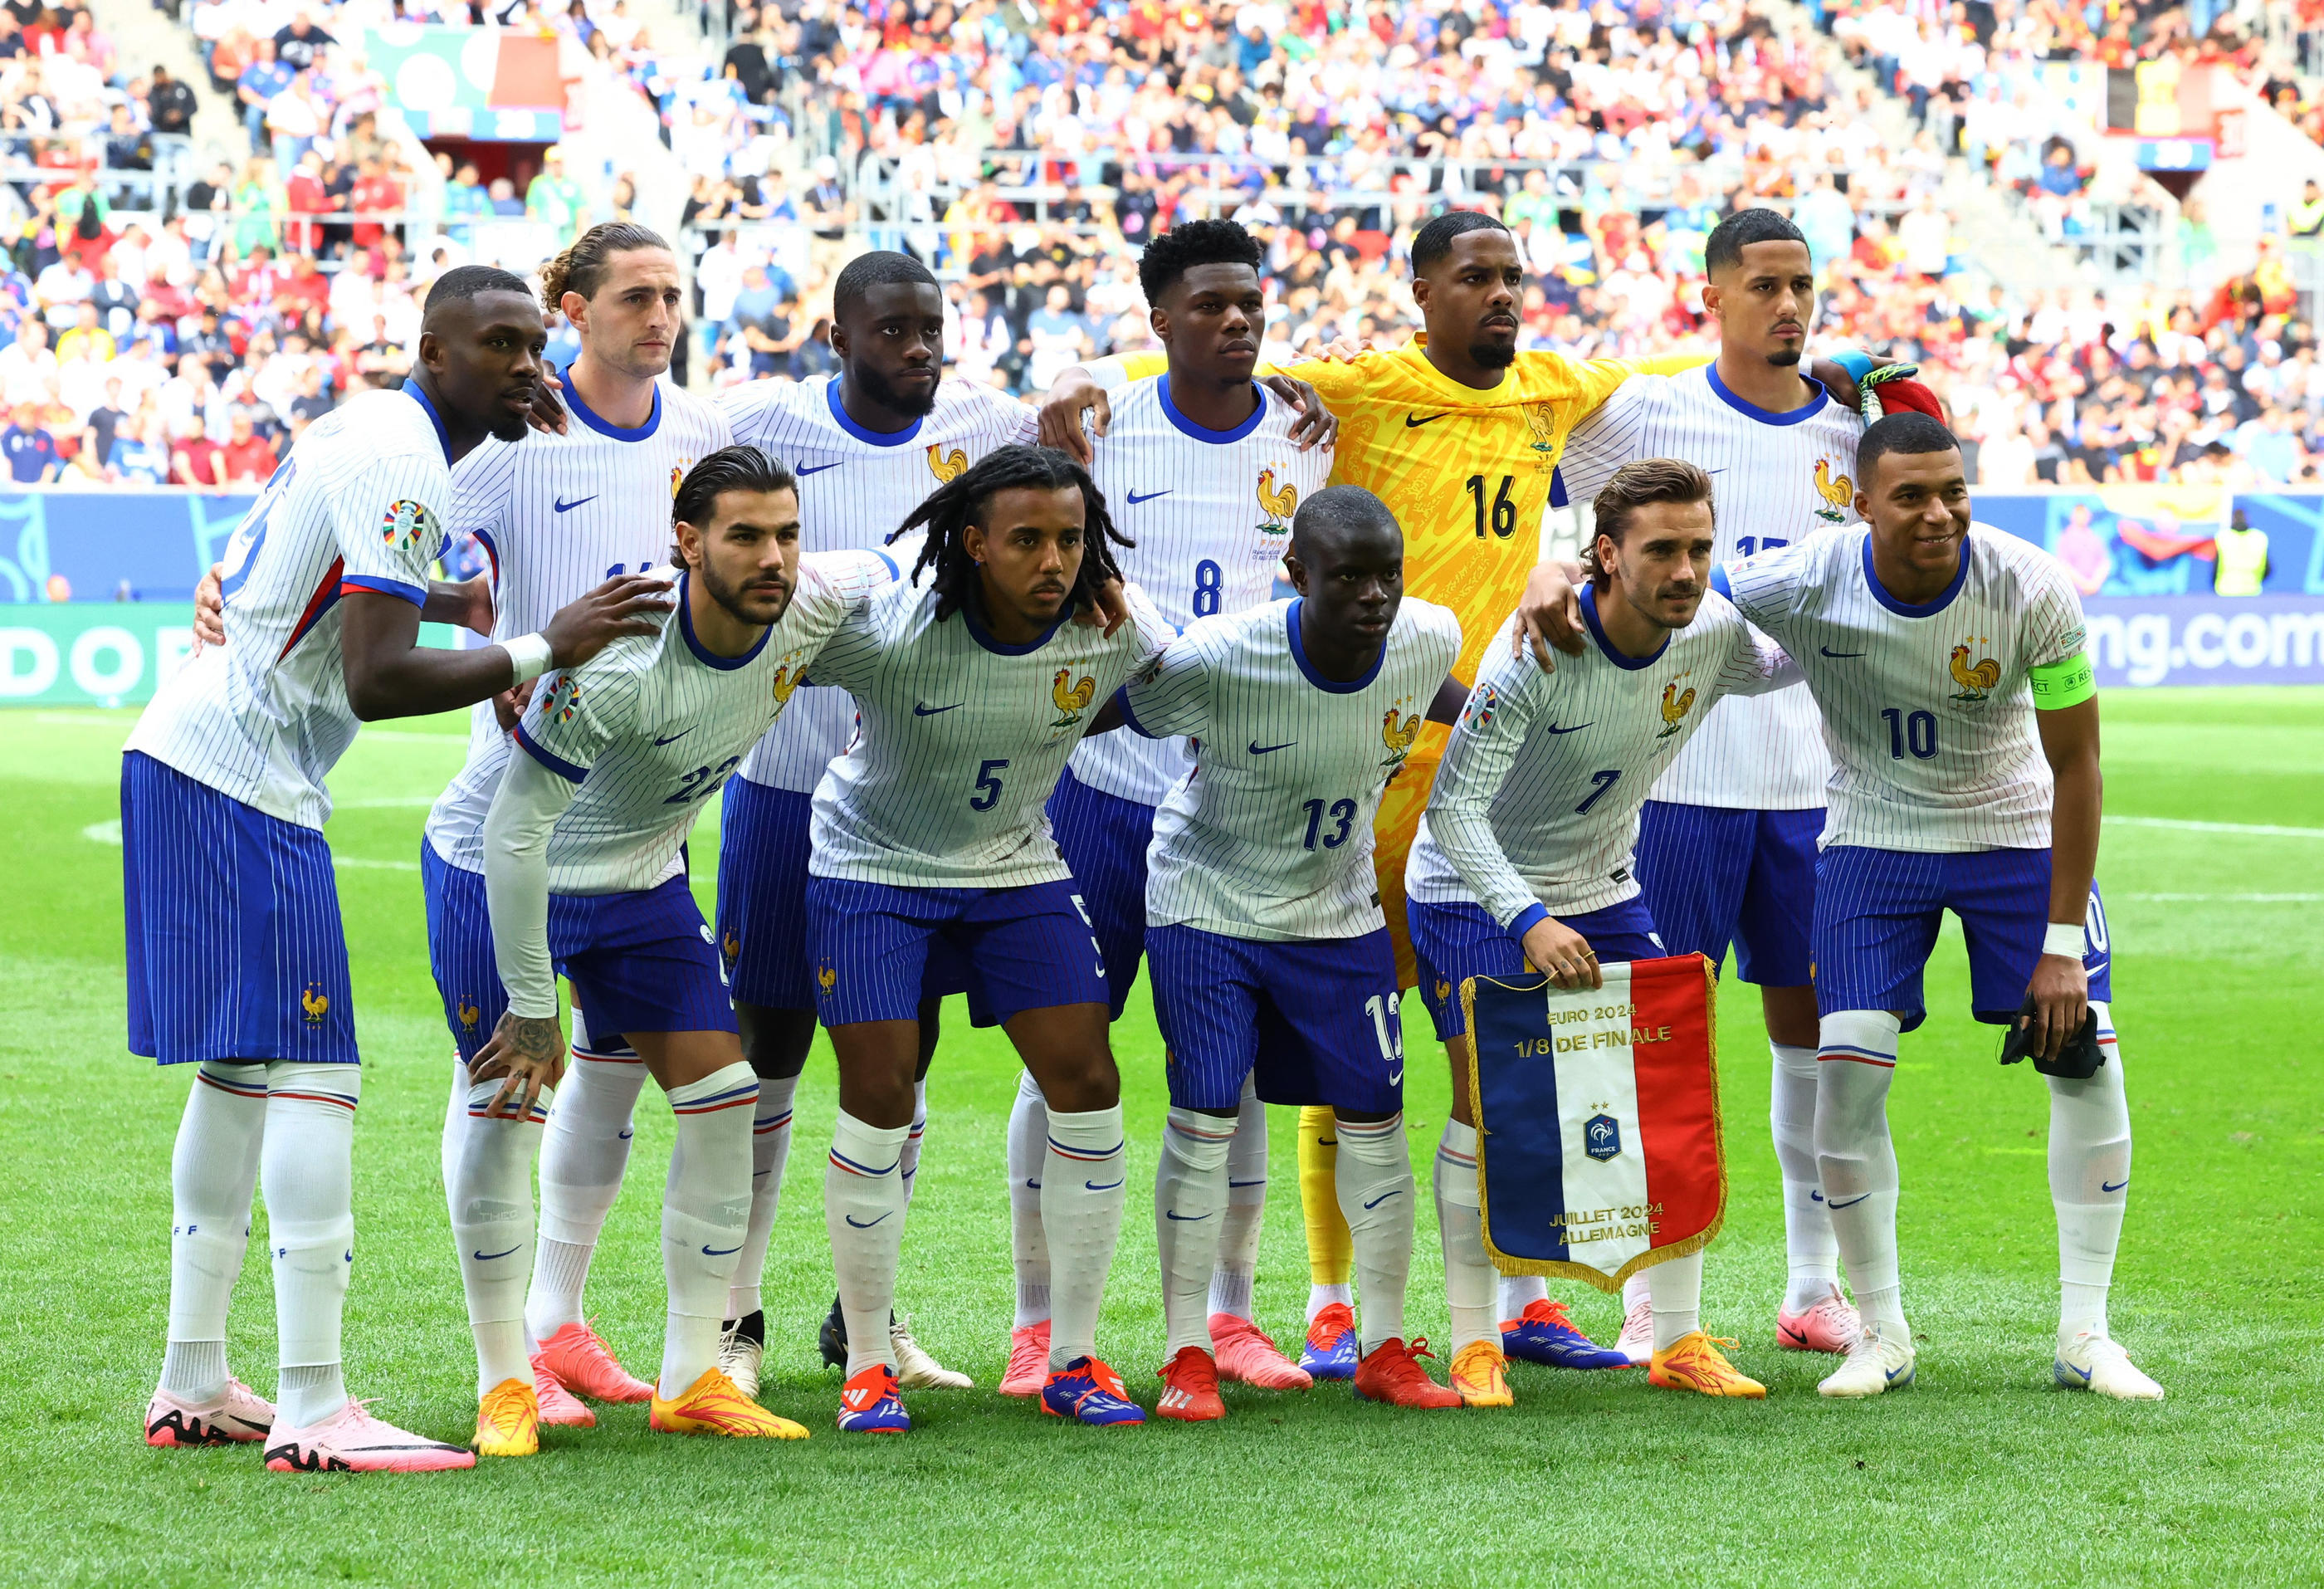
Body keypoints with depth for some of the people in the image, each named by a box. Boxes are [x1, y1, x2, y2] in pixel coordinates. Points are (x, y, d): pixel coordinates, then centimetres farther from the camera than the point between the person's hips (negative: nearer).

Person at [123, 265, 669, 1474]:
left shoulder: (373, 429, 15)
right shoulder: (401, 464, -16)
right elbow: (376, 682, -23)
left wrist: (465, 608, 41)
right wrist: (542, 652, -20)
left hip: (183, 759, 11)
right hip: (239, 783, -11)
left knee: (240, 1070, 16)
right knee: (312, 1074, -12)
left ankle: (193, 1385, 21)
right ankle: (315, 1414, -15)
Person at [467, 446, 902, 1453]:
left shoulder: (808, 610, -18)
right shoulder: (620, 661, -37)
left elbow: (886, 573, 9)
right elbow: (516, 830, -31)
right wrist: (532, 1008, -26)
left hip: (645, 879, 6)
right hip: (512, 876, -6)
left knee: (722, 1105, 0)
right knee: (505, 1110, -12)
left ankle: (691, 1381, 9)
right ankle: (505, 1385, 2)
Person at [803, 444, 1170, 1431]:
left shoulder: (1114, 628, -17)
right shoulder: (890, 634, -29)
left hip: (1017, 868, 4)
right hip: (874, 866, -4)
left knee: (1088, 1088, -4)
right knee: (880, 1101, -10)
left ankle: (1072, 1360, 9)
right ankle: (868, 1367, 6)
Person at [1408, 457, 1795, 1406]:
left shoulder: (1713, 634, -13)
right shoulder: (1538, 650, -30)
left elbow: (1781, 668, 14)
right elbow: (1453, 807, -31)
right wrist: (1529, 919, -42)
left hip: (1603, 890, 5)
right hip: (1475, 890, -5)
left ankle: (1679, 1341, 6)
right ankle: (1474, 1347, 1)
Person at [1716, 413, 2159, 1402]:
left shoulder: (2033, 592, -25)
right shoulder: (1802, 587, -24)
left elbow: (2074, 765, -16)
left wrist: (2062, 942, -17)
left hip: (2017, 833, 0)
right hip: (1874, 838, 0)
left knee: (2087, 1058, -10)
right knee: (1846, 1074, -13)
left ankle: (2084, 1335, 2)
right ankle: (1881, 1333, 4)